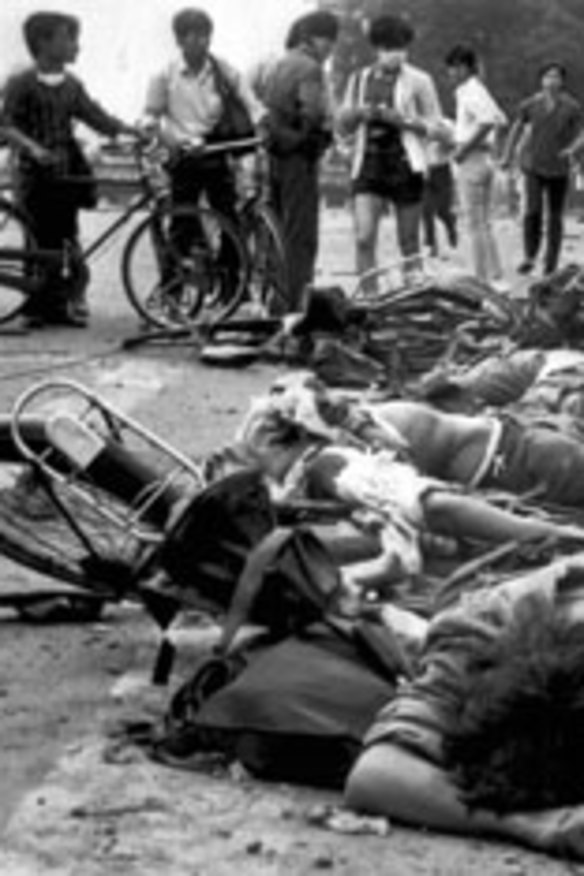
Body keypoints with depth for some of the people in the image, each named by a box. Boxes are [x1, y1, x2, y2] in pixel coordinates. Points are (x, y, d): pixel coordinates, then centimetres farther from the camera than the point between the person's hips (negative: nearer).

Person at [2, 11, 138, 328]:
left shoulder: (72, 85, 11)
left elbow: (95, 116, 10)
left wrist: (129, 129, -4)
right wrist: (32, 147, -25)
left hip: (67, 174, 5)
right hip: (37, 174, -5)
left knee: (65, 240, 5)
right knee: (41, 243, -4)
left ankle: (59, 305, 11)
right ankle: (36, 306, 4)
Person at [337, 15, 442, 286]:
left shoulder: (418, 81, 1)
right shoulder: (359, 79, 12)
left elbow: (434, 126, 1)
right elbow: (343, 126, 17)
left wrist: (402, 119, -15)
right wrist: (358, 113, -5)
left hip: (406, 165, -2)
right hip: (368, 165, 2)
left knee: (409, 244, 3)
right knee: (363, 238, -12)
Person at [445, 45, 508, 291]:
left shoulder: (471, 93, -15)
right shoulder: (478, 91, 16)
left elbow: (487, 121, -30)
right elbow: (500, 120, 23)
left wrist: (464, 148, -22)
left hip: (472, 160, -10)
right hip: (484, 158, 10)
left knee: (476, 224, -5)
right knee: (484, 224, 13)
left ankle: (484, 279, -3)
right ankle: (495, 278, 16)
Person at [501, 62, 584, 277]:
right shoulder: (530, 104, -4)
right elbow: (517, 128, 12)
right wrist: (508, 155, 17)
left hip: (559, 169, 0)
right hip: (533, 166, 0)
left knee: (555, 216, 5)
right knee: (533, 210, -15)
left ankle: (551, 261, 17)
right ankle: (529, 257, -4)